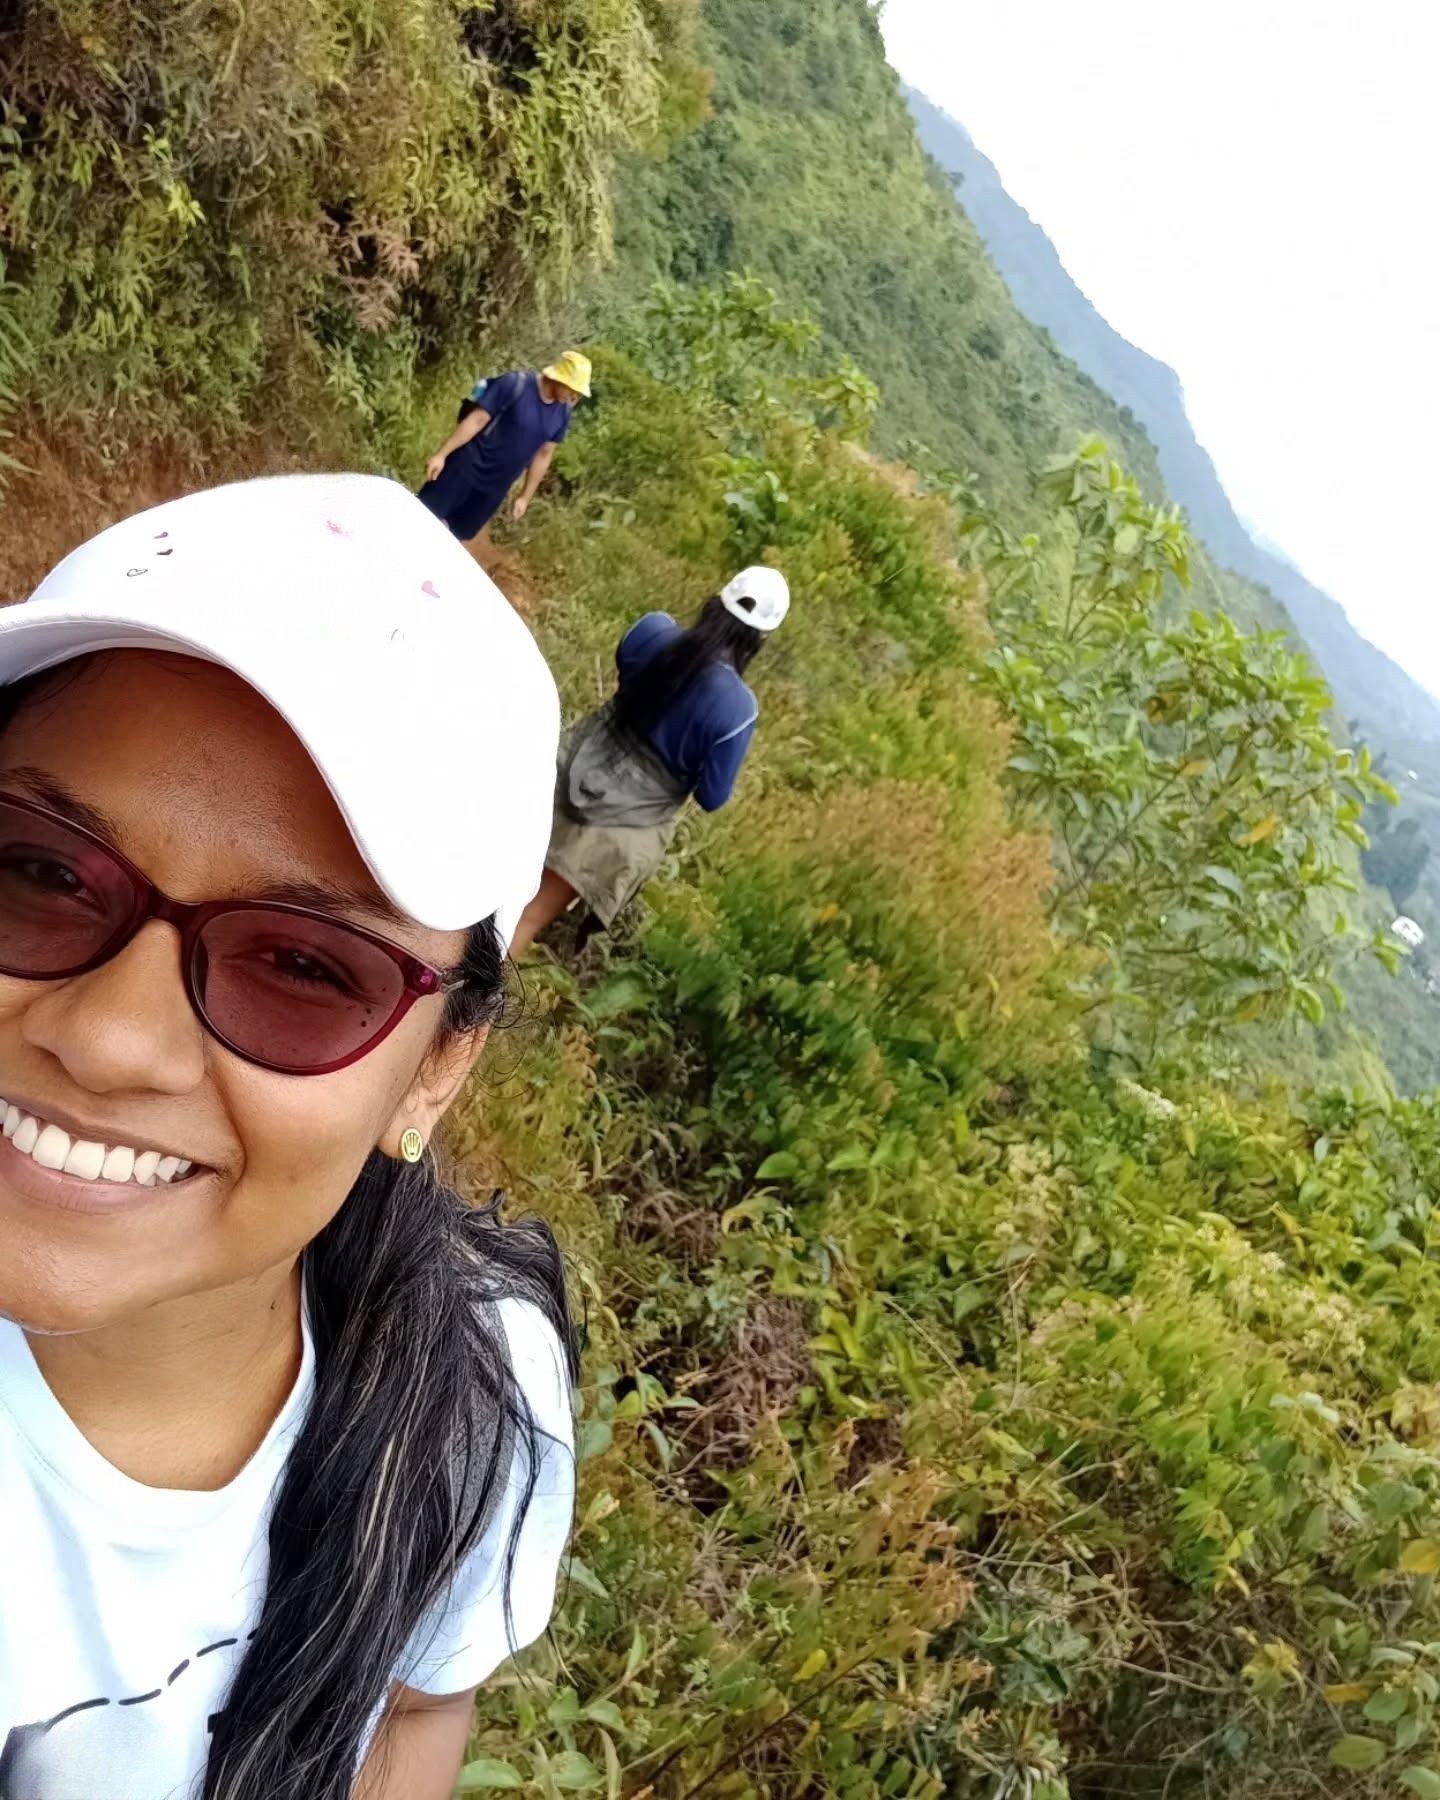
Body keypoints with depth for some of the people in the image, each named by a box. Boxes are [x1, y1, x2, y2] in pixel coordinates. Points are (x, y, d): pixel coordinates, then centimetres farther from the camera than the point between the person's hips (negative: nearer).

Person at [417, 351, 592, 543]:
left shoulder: (562, 414, -3)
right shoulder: (515, 385, -19)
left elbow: (544, 455, 8)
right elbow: (477, 419, -17)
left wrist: (525, 497, 12)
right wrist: (441, 454, -16)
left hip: (496, 487, 5)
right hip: (467, 467, -5)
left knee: (461, 532, 12)